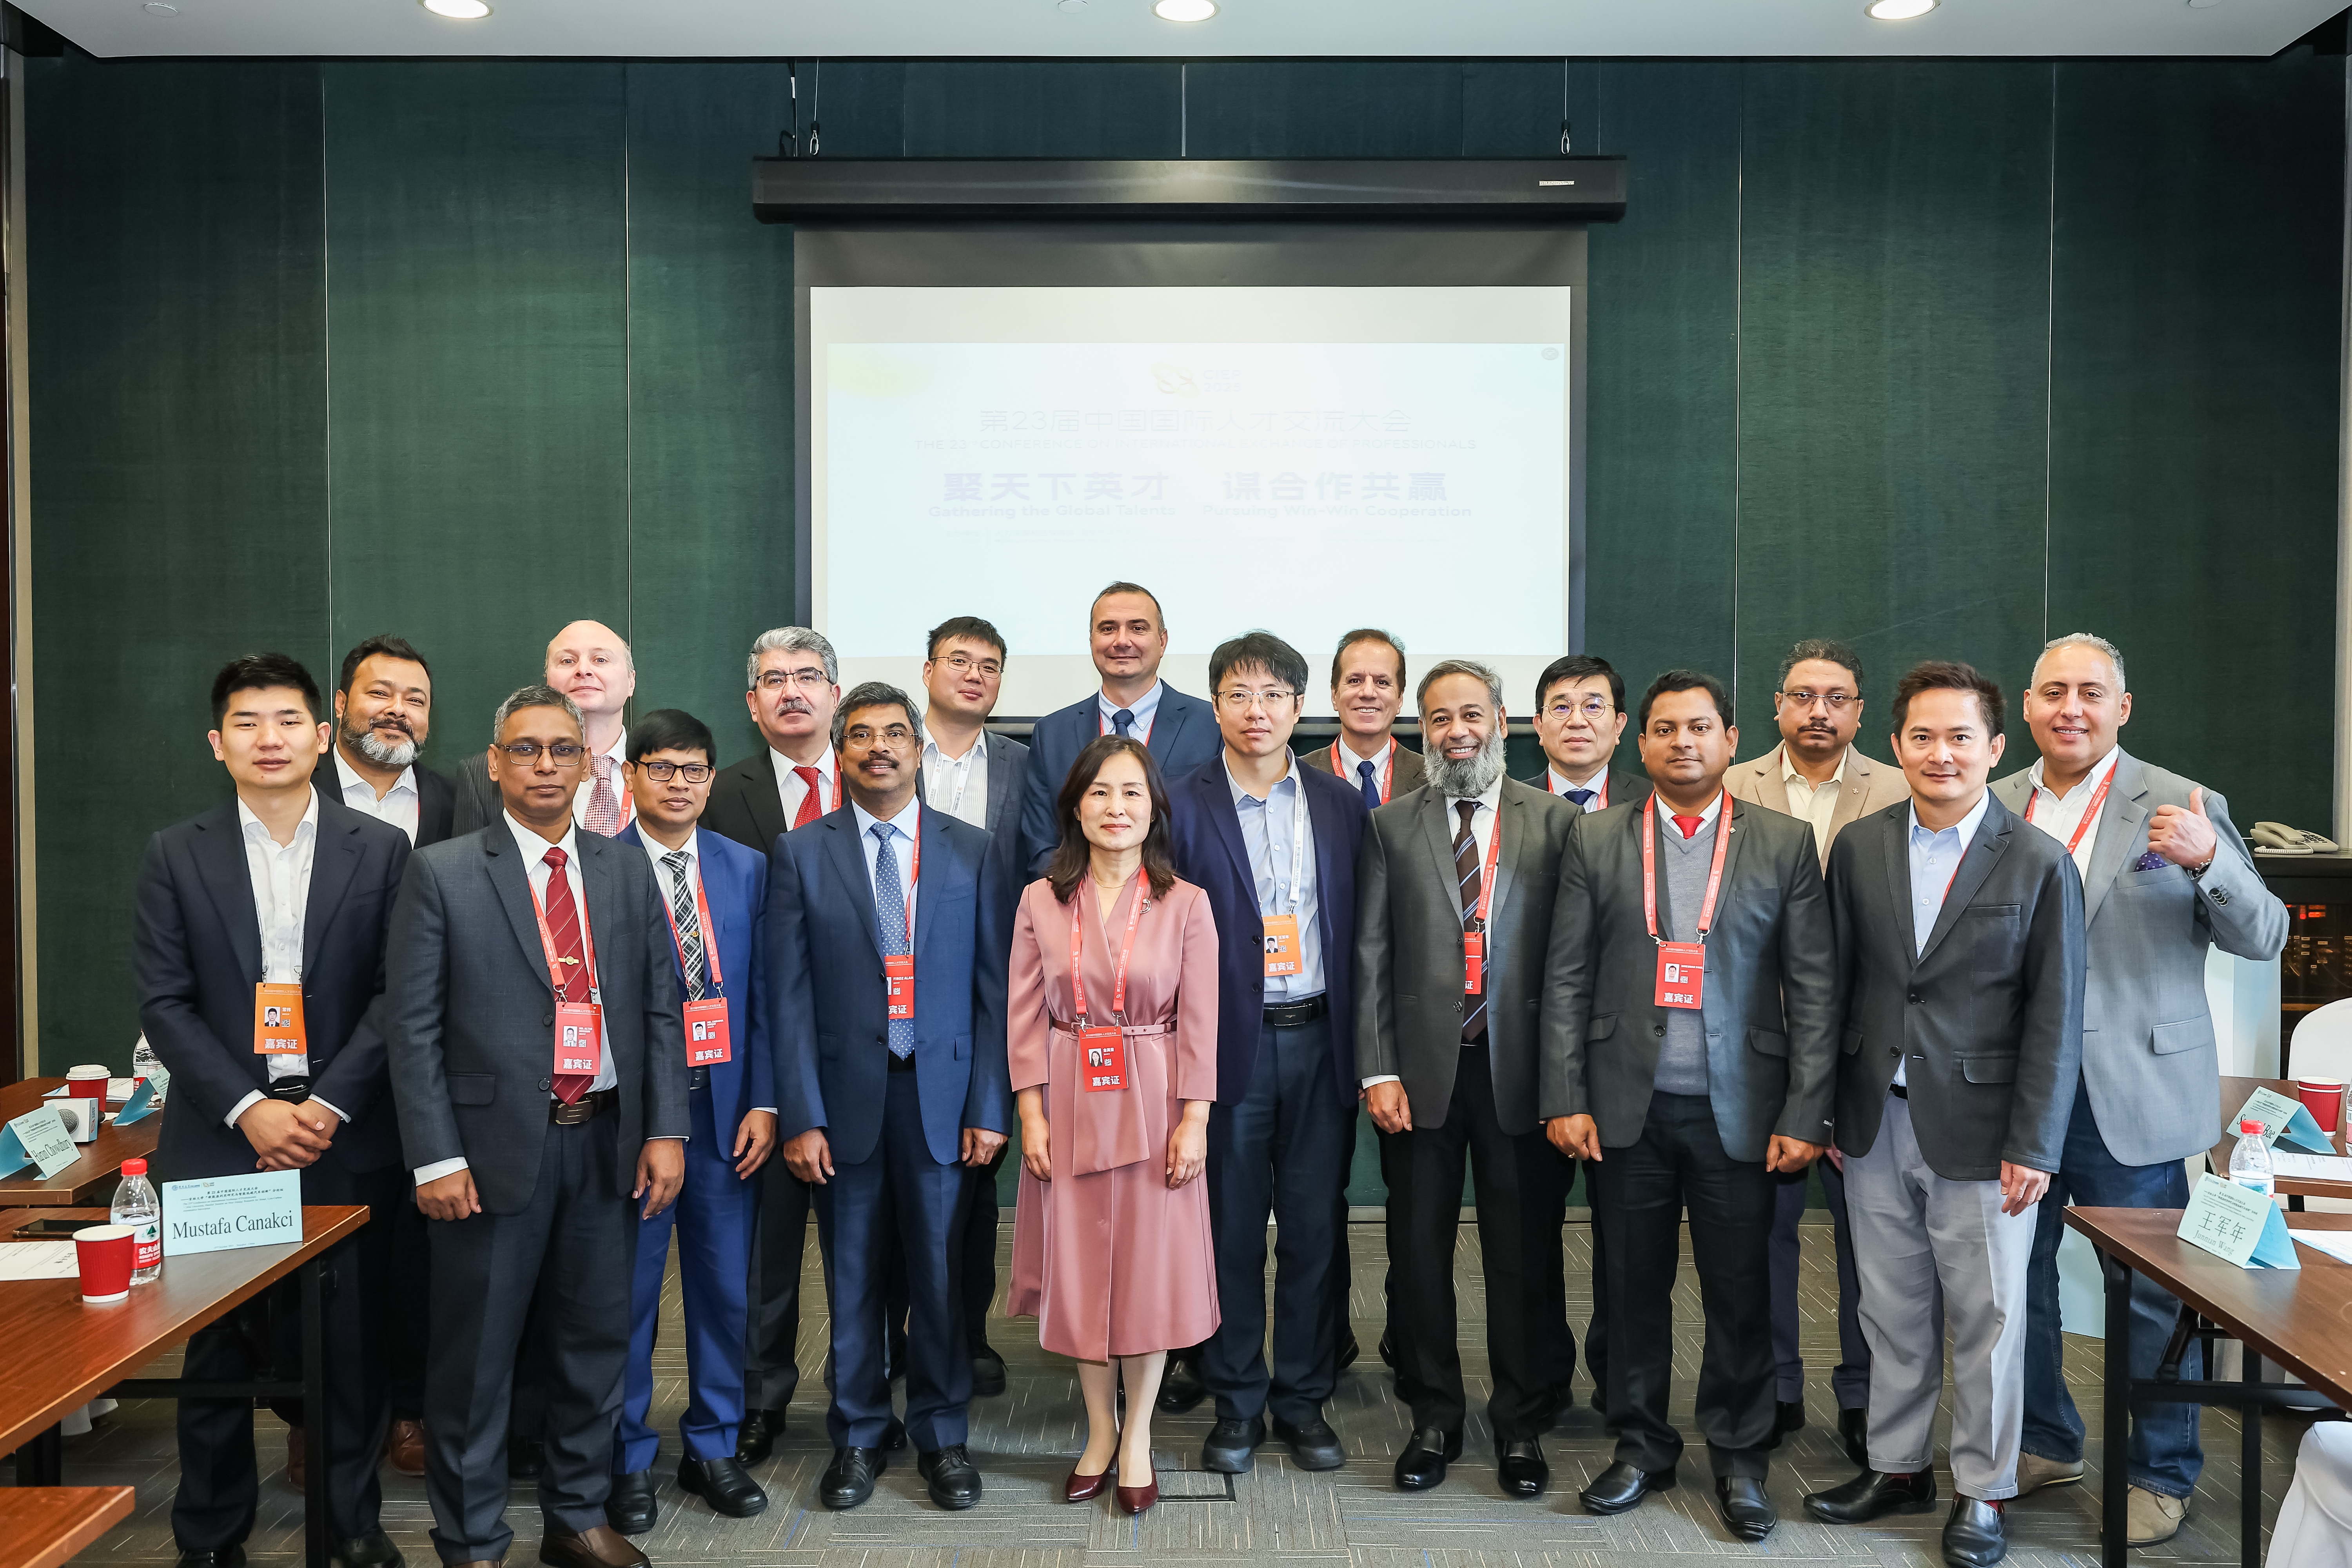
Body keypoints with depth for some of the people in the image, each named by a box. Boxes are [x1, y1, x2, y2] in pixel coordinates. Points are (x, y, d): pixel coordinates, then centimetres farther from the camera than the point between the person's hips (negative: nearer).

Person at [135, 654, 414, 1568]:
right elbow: (163, 1003, 0)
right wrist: (247, 1109, -10)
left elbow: (395, 996, -1)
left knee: (350, 1339, 6)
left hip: (346, 1138, 0)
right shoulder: (176, 857, 4)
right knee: (217, 1346, 9)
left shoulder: (380, 851, 2)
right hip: (220, 1139, 1)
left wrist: (328, 1106, -11)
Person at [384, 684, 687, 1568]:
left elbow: (659, 1008, 7)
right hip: (496, 1145, -3)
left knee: (595, 1341, 14)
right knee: (475, 1358, 7)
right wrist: (437, 1158, -11)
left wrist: (664, 1130, 0)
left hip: (607, 1143, 4)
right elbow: (413, 1026, -6)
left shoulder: (626, 872, 8)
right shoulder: (442, 875, -3)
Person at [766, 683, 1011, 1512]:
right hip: (845, 1098, 0)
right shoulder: (799, 855, 2)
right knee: (852, 1279, 11)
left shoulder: (971, 851, 4)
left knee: (941, 1276, 8)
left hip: (941, 1096, 0)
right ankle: (857, 1437, 27)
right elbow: (789, 997, -1)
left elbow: (993, 987, 2)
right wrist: (801, 1117, -7)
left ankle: (942, 1436, 25)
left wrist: (988, 1107, -3)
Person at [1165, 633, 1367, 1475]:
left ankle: (1303, 1399, 23)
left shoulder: (1343, 805, 7)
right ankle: (1236, 1403, 22)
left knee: (1316, 1229, 8)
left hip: (1319, 1041, 2)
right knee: (1232, 1230, 7)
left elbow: (1364, 932, 7)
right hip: (1228, 1044, -2)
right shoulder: (1181, 808, -1)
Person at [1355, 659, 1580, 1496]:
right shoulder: (1391, 826, 6)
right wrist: (1378, 1071, -5)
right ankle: (1434, 1418, 26)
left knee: (1524, 1257, 8)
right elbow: (1371, 956, 2)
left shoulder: (1556, 822, 3)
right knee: (1420, 1252, 10)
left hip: (1519, 1070, -1)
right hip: (1422, 1071, 1)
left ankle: (1521, 1426, 24)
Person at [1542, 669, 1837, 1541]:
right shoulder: (1596, 842, 4)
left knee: (1741, 1296, 7)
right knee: (1634, 1289, 11)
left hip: (1739, 1111, -1)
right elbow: (1568, 980, 3)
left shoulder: (1786, 846, 2)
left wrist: (1805, 1114, -6)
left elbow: (1814, 991, 0)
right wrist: (1565, 1100, -3)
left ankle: (1739, 1462, 25)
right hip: (1627, 1109, 1)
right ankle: (1642, 1450, 27)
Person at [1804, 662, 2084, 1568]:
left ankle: (1984, 1491, 25)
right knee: (1893, 1313, 14)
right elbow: (1836, 982, 6)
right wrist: (1824, 1107, 5)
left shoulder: (2040, 864, -6)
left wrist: (2033, 1146, -9)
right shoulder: (1859, 847, 3)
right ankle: (1898, 1468, 30)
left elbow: (2055, 1017, -6)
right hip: (1875, 1123, 3)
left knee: (1986, 1320, 8)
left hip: (1980, 1132, -3)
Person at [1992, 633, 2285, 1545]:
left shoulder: (2182, 807, -5)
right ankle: (2046, 1443, 35)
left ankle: (2162, 1476, 24)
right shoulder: (1995, 807, 6)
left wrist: (2209, 861, -26)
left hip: (2128, 1095, -4)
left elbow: (2263, 938, -8)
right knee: (2015, 1274, 15)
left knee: (2150, 1295, 5)